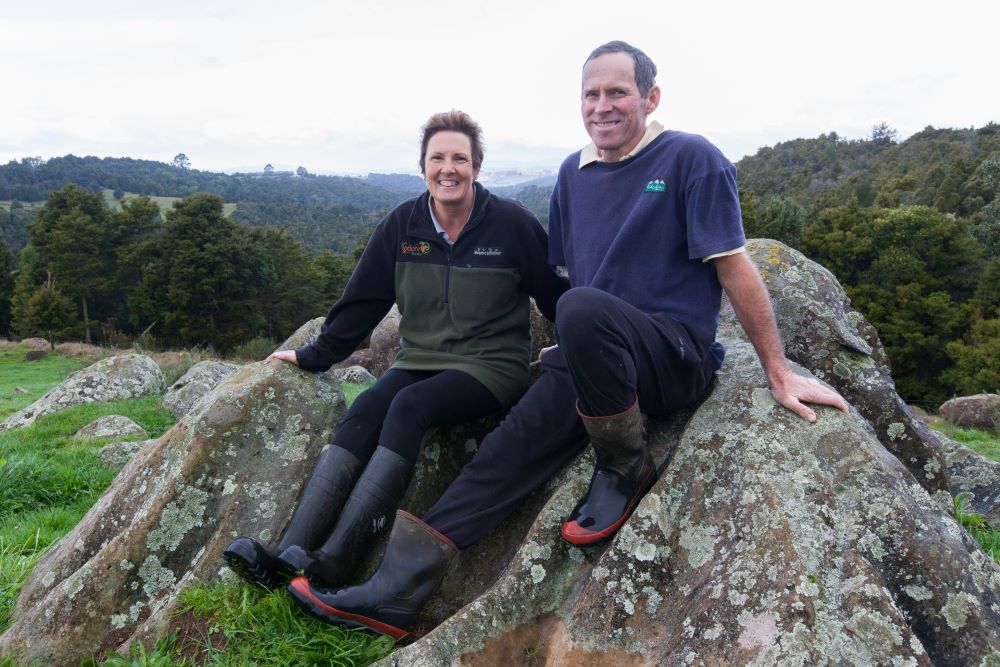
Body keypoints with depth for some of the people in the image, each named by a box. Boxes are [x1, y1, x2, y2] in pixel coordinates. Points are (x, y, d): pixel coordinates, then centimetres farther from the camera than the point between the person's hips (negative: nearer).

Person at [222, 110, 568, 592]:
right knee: (364, 410, -24)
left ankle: (334, 561, -37)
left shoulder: (512, 224, -4)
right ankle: (288, 554, -32)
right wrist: (315, 355, 10)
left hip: (492, 367, -4)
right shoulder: (402, 225, 6)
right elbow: (362, 300, 10)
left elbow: (555, 296, 4)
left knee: (408, 407, -31)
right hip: (419, 362, 4)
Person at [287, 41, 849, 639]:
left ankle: (627, 470, -15)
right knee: (508, 449, -12)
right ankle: (398, 589, -10)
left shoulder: (691, 159, -6)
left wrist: (779, 372, -7)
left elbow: (735, 268, -8)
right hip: (590, 359, 6)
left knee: (583, 309, -36)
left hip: (678, 356, -5)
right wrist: (567, 351, 29)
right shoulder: (574, 173, 12)